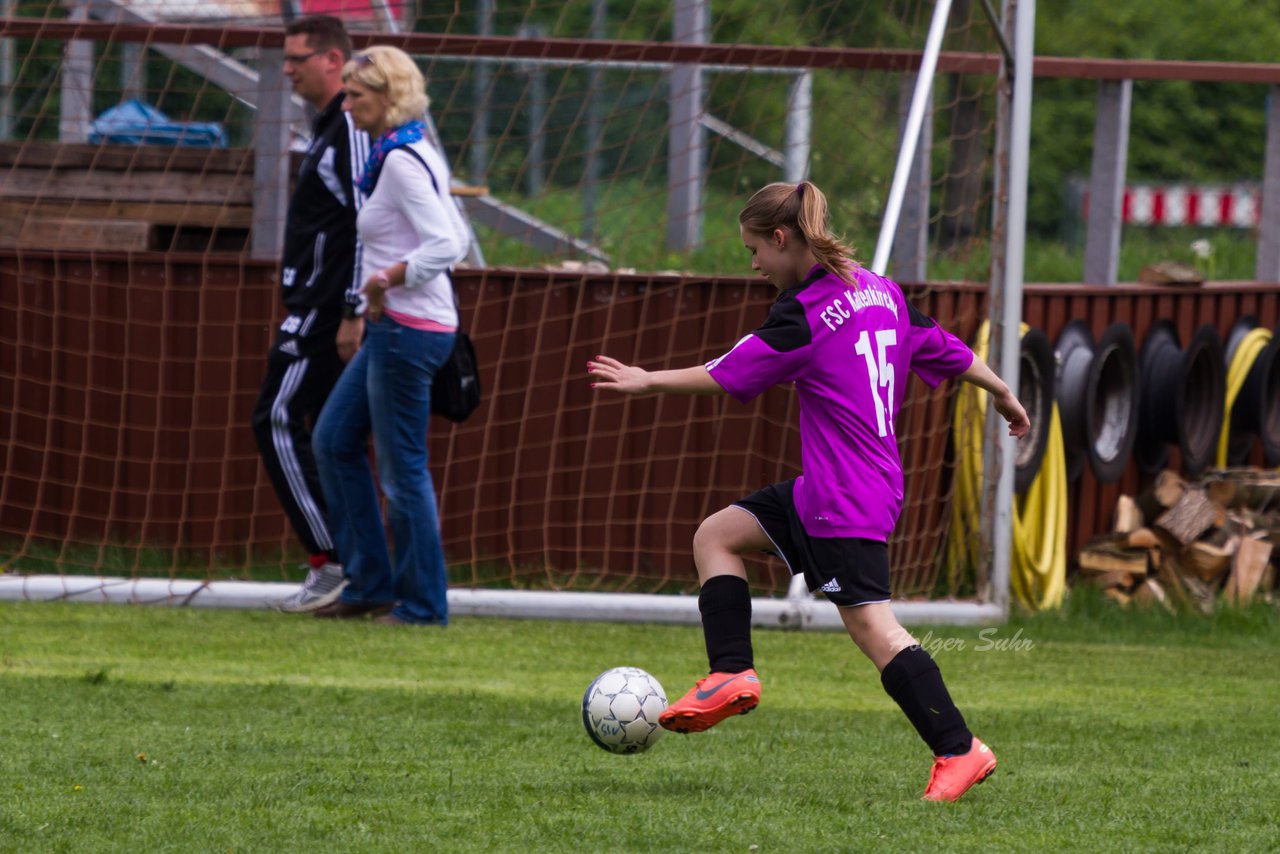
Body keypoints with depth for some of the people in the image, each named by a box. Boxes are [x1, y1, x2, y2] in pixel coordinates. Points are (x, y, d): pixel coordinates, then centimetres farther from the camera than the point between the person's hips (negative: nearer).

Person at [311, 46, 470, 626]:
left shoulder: (402, 162, -16)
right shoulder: (414, 154, 13)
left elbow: (445, 246, -25)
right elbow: (457, 241, 18)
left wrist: (387, 279, -17)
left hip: (409, 331, -11)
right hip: (392, 328, 11)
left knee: (402, 467, -3)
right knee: (334, 441, 15)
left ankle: (423, 604, 5)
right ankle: (370, 584, 17)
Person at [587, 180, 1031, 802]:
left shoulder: (806, 314, -16)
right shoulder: (879, 291, 10)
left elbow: (729, 375, -12)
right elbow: (943, 349, 20)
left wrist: (649, 381, -2)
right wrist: (1004, 396, 34)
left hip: (845, 496, -10)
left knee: (871, 624, -11)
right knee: (717, 535, 14)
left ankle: (959, 751, -12)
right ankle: (731, 675, 6)